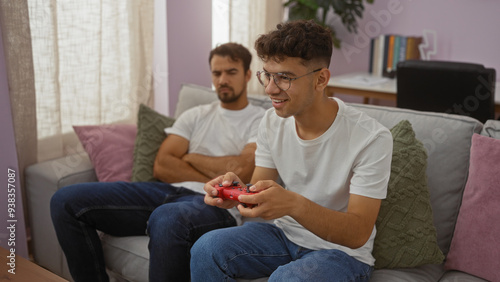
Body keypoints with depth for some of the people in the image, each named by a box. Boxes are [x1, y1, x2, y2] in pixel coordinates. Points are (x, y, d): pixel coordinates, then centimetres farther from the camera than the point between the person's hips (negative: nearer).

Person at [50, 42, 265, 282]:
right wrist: (215, 174, -2)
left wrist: (191, 157, 5)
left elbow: (240, 171, -10)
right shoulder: (196, 116, 23)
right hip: (169, 191, 6)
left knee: (166, 219, -43)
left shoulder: (262, 120, 8)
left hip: (216, 204, -6)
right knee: (66, 201, -8)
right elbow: (162, 167, 9)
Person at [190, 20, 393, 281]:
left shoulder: (371, 139, -22)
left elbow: (358, 234, -22)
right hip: (285, 234, 5)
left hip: (343, 250, -4)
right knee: (206, 248, -19)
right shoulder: (272, 122, -4)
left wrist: (295, 204, -40)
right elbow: (260, 189, 1)